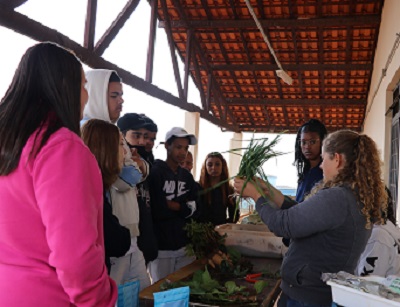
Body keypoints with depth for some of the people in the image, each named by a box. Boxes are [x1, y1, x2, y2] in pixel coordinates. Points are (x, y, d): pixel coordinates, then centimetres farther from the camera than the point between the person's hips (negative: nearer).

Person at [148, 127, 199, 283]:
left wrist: (169, 204, -9)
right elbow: (157, 210, -15)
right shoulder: (155, 172, -7)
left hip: (185, 245, 5)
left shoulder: (187, 176, 12)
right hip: (161, 246, -5)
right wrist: (181, 207, -4)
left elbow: (192, 209, 5)